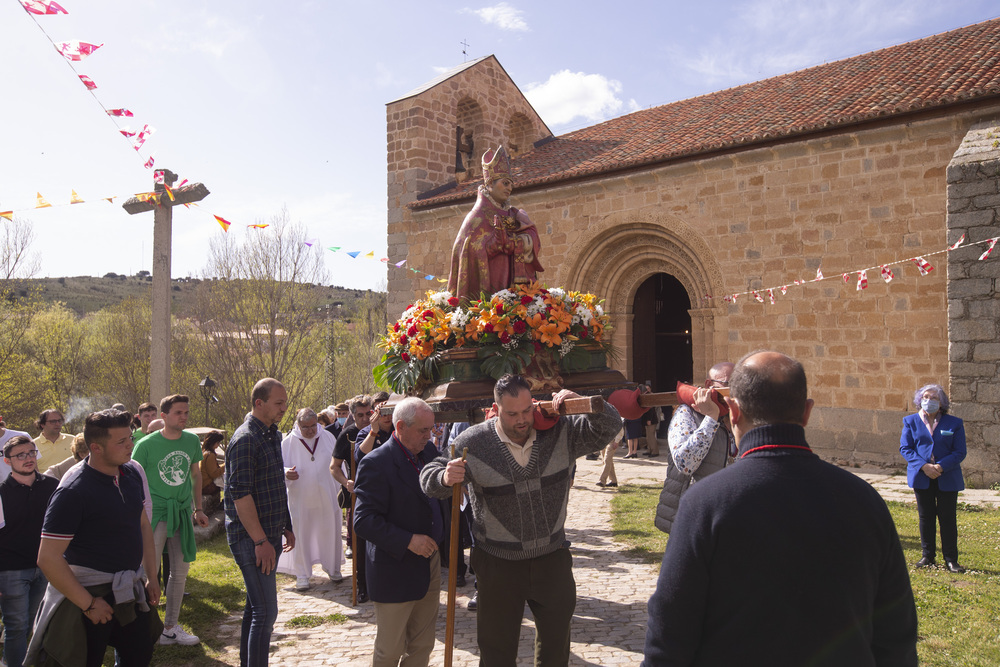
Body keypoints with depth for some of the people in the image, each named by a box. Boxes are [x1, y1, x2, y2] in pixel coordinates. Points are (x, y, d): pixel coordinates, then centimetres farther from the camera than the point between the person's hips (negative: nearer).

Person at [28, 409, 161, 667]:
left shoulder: (131, 474, 0)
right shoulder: (74, 490, -21)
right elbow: (48, 558, -22)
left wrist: (151, 575, 11)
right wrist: (88, 604, -17)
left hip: (130, 590, 7)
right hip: (91, 594, -6)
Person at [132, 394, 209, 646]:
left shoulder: (192, 441, 3)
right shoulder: (146, 444, -11)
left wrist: (198, 508, 14)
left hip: (182, 512, 5)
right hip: (155, 511, -5)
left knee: (180, 572, 11)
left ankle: (170, 627, 25)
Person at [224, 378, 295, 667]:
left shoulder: (273, 435, 12)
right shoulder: (245, 439, -17)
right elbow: (240, 495, -21)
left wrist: (286, 526, 19)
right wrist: (261, 541, -20)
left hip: (269, 534, 9)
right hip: (251, 538, -9)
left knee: (256, 605, 18)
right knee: (266, 611, -7)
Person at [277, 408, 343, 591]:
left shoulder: (328, 438, 0)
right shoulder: (288, 443, -7)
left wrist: (340, 487, 9)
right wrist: (286, 473, -27)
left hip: (326, 497, 2)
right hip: (300, 498, -2)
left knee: (330, 531, 9)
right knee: (301, 535, 4)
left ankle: (333, 568, 28)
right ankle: (302, 574, 19)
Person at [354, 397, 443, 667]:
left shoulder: (428, 452, 3)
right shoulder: (376, 463, -19)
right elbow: (364, 521, -22)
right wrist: (408, 541, -26)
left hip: (428, 563, 7)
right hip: (395, 571, -7)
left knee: (422, 645, 19)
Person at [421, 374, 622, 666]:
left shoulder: (561, 433, -8)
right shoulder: (473, 443, -13)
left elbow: (609, 427, -9)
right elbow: (430, 475, -6)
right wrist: (445, 478, -32)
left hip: (553, 557, 2)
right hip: (498, 563, -2)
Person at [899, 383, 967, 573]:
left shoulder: (954, 423, 2)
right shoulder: (911, 421, 5)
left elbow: (959, 452, -2)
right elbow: (905, 448, -1)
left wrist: (941, 466, -18)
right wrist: (924, 466, -16)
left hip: (947, 478, -1)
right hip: (921, 477, 1)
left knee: (948, 518, 3)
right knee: (925, 516, 9)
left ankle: (951, 559, 13)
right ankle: (927, 555, 19)